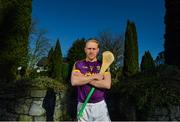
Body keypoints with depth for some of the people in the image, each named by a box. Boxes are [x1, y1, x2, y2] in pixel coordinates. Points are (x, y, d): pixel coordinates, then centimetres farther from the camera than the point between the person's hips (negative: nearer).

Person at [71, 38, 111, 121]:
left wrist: (83, 79, -13)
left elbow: (107, 84, -12)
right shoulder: (78, 64, 4)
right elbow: (74, 82, -12)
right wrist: (94, 77, -14)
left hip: (100, 105, 0)